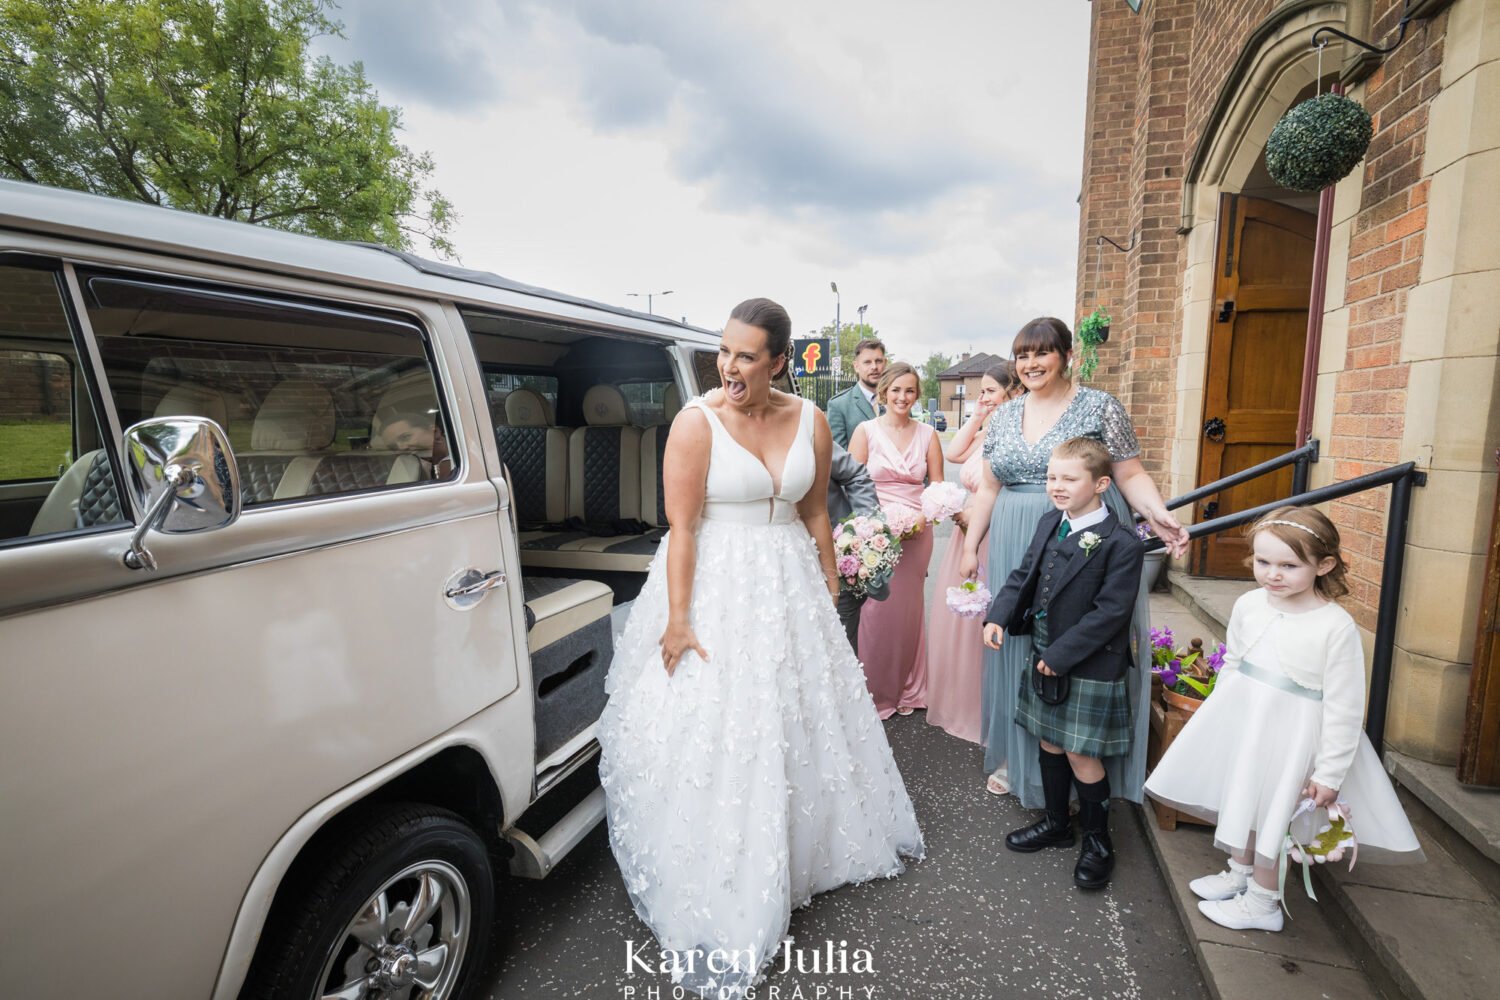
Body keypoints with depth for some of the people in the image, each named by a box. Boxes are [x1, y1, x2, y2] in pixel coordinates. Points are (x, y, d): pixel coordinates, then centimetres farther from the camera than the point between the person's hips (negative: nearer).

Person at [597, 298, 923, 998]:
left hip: (788, 586, 5)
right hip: (714, 587, -4)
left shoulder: (809, 421, 1)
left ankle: (808, 845, 47)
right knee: (712, 735, 3)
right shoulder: (697, 421, -13)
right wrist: (678, 618, -17)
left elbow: (815, 513, 8)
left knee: (802, 721, 20)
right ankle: (723, 894, 25)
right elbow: (681, 527, -15)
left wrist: (829, 585, 11)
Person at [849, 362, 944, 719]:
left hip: (916, 533, 3)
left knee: (909, 609, 11)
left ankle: (908, 689, 28)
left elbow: (937, 485, 9)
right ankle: (875, 692, 17)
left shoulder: (927, 434, 6)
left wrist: (924, 515, -9)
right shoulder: (866, 430, -2)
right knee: (877, 608, 0)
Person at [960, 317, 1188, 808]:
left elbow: (1131, 475, -3)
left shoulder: (1100, 407, -2)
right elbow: (988, 488, 13)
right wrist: (971, 546, 10)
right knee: (1019, 651, 10)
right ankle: (1019, 758, 26)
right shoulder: (1004, 416, 10)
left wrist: (1157, 513, -22)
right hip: (1016, 552, 4)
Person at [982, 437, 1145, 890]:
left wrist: (1061, 655, -19)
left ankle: (1097, 840, 30)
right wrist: (998, 616, -6)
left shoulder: (1121, 544, -18)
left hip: (1090, 667, -7)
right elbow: (1024, 576, 9)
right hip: (1045, 659, 7)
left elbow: (1110, 612, -20)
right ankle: (1056, 822, 40)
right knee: (1049, 744, 19)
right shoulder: (1048, 525, 5)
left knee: (1081, 757, 5)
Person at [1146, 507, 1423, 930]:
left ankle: (1262, 902, 32)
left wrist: (1330, 774, -12)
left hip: (1292, 731, -5)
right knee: (1239, 800, 21)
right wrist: (1221, 714, 12)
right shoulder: (1248, 605, -6)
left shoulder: (1337, 627, -20)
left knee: (1274, 812, 10)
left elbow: (1344, 707, -15)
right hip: (1242, 721, 5)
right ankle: (1238, 874, 45)